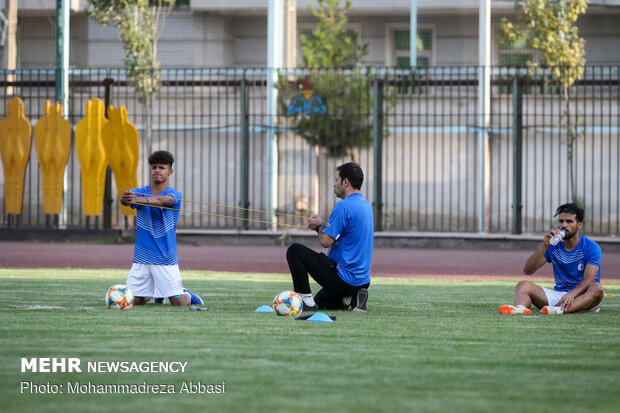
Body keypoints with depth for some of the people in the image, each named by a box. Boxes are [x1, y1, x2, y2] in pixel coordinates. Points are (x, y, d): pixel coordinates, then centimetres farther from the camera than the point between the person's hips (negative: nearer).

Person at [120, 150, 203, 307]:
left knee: (178, 303, -6)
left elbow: (162, 200, -29)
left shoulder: (175, 195, -6)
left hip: (166, 258, -3)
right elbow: (125, 200, -20)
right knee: (133, 301, 1)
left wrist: (139, 200, -49)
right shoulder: (140, 192, 3)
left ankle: (187, 295, 30)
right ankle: (151, 294, 34)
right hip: (142, 258, 3)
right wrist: (126, 198, -47)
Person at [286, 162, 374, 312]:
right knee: (319, 303, 28)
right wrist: (323, 223, 13)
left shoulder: (343, 206, -20)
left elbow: (326, 241, -20)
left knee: (294, 251, -4)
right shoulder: (366, 205, 11)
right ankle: (352, 297, 5)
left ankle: (306, 299, -6)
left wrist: (318, 226, 1)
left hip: (344, 277, -10)